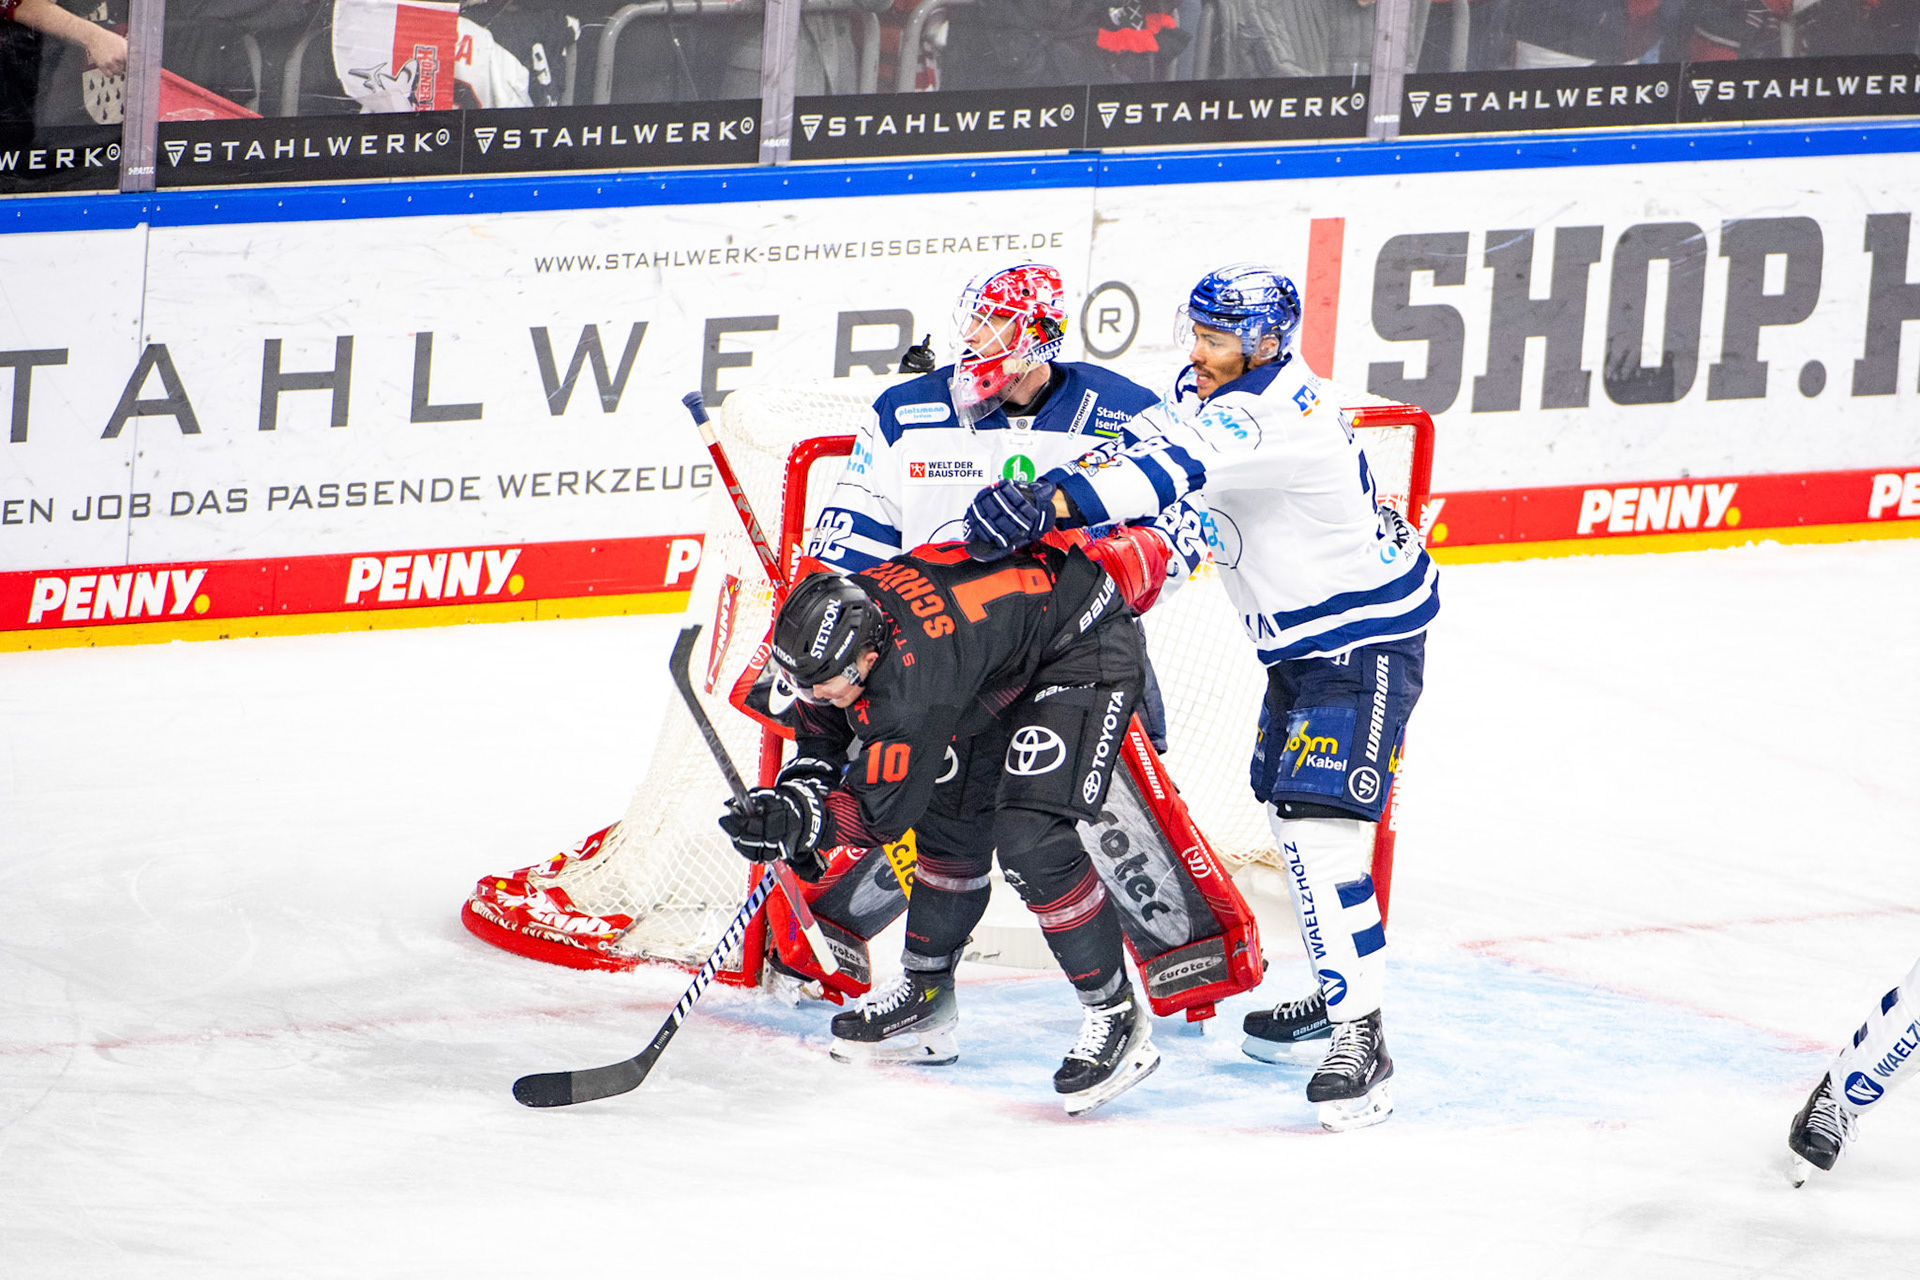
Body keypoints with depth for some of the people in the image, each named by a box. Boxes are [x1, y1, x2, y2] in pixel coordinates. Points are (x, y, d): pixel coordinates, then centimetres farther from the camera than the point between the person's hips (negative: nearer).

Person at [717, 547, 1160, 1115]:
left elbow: (884, 810, -29)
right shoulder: (839, 618, -13)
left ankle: (1116, 1018, -9)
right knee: (951, 819, 12)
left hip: (1089, 648, -10)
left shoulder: (911, 673, -38)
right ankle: (926, 994, 29)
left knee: (1032, 843, -20)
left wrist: (801, 820, -36)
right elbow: (824, 730, 7)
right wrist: (802, 786, -9)